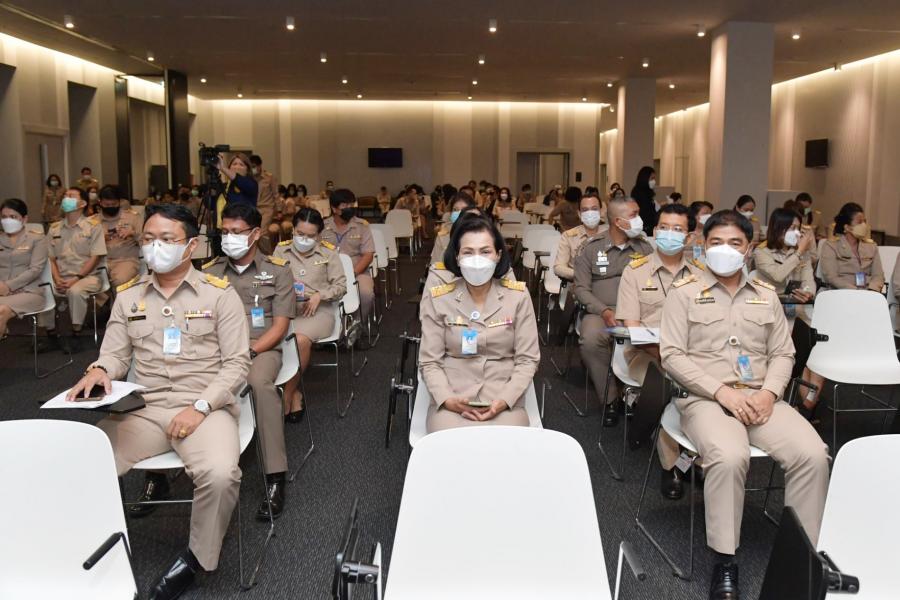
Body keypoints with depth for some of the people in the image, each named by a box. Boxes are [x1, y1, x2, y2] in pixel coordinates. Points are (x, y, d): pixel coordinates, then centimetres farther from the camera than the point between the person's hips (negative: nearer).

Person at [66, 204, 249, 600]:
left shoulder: (219, 294, 2)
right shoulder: (128, 296, 14)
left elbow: (237, 364, -1)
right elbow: (115, 354, 14)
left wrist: (200, 407, -14)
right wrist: (99, 370, -12)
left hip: (205, 407, -3)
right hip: (142, 407, 3)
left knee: (219, 475, -31)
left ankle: (196, 558, -3)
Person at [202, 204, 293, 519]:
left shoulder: (277, 270, 5)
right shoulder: (209, 271, 12)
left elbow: (280, 326, 0)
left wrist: (248, 351, -16)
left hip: (262, 348, -2)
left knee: (261, 383, -37)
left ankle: (275, 479, -30)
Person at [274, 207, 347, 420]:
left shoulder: (328, 252, 7)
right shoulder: (281, 249, 10)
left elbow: (341, 286, 8)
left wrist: (319, 295, -8)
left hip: (318, 309, -1)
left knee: (301, 339, -33)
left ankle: (286, 395, -12)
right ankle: (295, 394, -15)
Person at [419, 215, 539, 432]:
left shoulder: (518, 296, 0)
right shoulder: (437, 299, 0)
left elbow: (527, 359, 1)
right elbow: (430, 362, 1)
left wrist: (504, 400, -13)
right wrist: (447, 399, -15)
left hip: (504, 404, 0)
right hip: (451, 403, 0)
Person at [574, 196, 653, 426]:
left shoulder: (644, 247, 12)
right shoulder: (591, 249, 6)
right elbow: (581, 288, 3)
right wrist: (605, 311, -13)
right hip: (600, 311, -1)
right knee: (591, 340, -34)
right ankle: (610, 401, -16)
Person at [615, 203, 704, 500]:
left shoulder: (701, 272, 11)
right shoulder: (636, 270, 5)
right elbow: (631, 326, -2)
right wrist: (659, 348, -19)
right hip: (646, 351, -2)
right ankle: (670, 465, -13)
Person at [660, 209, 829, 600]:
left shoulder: (766, 296, 17)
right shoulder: (684, 293, 4)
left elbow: (783, 353, 15)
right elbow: (672, 356, -4)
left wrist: (770, 392, -7)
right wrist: (721, 391, -14)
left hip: (760, 398, 4)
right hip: (705, 399, -4)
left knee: (813, 454, -22)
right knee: (730, 457, -34)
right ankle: (724, 562, -19)